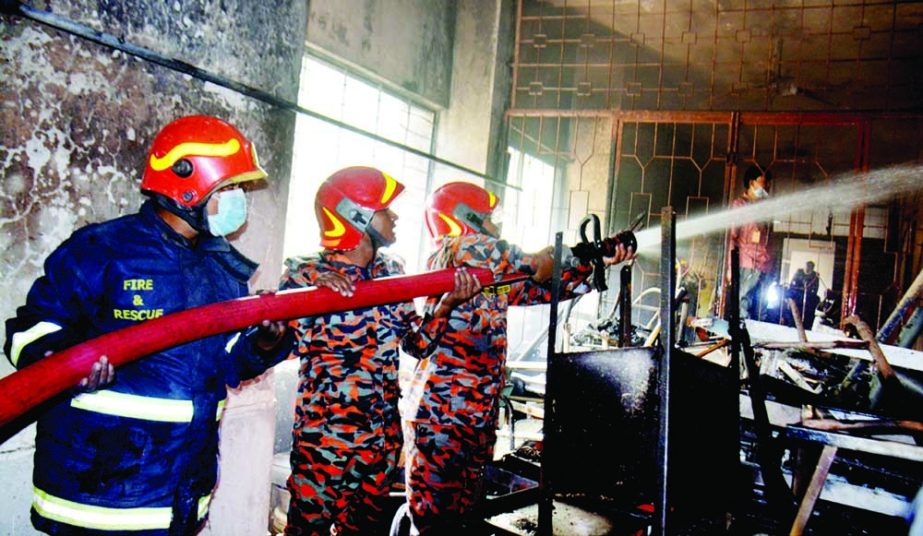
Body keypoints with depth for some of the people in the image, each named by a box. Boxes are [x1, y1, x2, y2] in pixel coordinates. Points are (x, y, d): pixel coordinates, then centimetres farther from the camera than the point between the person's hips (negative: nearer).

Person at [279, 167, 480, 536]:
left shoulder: (392, 273, 7)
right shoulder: (306, 273, -9)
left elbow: (419, 342, 8)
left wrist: (447, 303, -8)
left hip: (383, 434, 5)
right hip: (323, 433, -5)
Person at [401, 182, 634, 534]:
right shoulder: (470, 248, -5)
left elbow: (540, 289, 18)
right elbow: (541, 269, -14)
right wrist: (585, 257, 2)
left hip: (469, 416, 9)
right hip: (444, 411, -9)